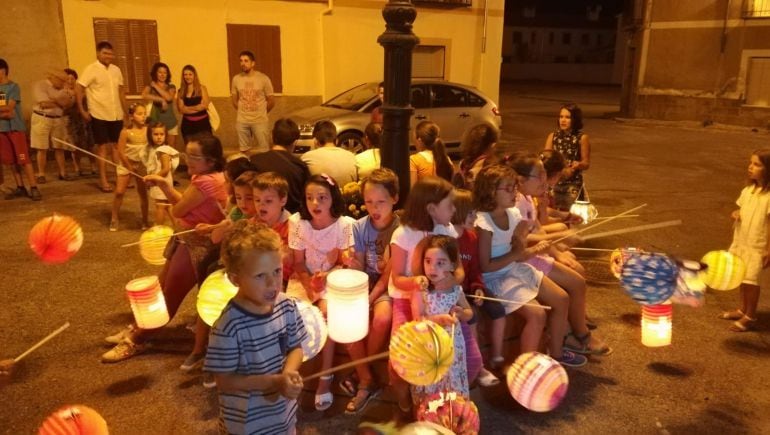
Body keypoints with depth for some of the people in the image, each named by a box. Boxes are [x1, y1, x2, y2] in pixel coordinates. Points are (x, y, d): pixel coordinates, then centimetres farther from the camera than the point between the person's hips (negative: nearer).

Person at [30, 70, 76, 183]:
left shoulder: (63, 88, 10)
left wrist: (52, 101, -12)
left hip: (58, 120, 5)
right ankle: (41, 175, 4)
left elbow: (69, 103, -1)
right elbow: (43, 103, -18)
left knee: (59, 148, 7)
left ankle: (62, 173, 14)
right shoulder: (39, 85, -6)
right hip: (42, 119, -4)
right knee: (42, 148, -2)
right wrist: (60, 102, -7)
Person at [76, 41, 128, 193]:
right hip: (99, 115, -5)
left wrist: (125, 111, 13)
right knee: (103, 147, 1)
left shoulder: (116, 70, 9)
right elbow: (78, 89, -10)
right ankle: (103, 181, 8)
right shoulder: (91, 69, -7)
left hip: (116, 115, 5)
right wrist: (82, 111, -13)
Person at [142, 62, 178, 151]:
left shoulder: (171, 87, 8)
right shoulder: (150, 86, 4)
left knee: (172, 149, 1)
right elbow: (144, 95, -18)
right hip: (156, 122, -1)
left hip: (170, 123, 1)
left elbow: (169, 97, -13)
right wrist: (161, 100, -19)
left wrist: (156, 86, -6)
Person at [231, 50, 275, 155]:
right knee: (244, 150, 12)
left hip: (260, 121, -3)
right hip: (242, 121, 3)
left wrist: (261, 113, 9)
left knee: (264, 150, -1)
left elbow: (271, 100, -1)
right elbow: (234, 99, 13)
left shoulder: (263, 78, -8)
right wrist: (243, 112, 13)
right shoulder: (236, 79, 0)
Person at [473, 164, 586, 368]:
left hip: (516, 269, 9)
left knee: (561, 299, 8)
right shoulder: (483, 223, -23)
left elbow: (518, 256, 6)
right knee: (537, 313, -22)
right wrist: (516, 254, -17)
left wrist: (521, 240, -16)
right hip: (496, 278, -8)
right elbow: (484, 266, -22)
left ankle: (556, 352, 27)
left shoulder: (513, 214, 0)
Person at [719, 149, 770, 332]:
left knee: (750, 279, -2)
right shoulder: (748, 189, 3)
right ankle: (742, 310, 33)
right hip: (741, 242, 7)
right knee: (742, 277, 17)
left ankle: (750, 317, 12)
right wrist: (736, 213, -6)